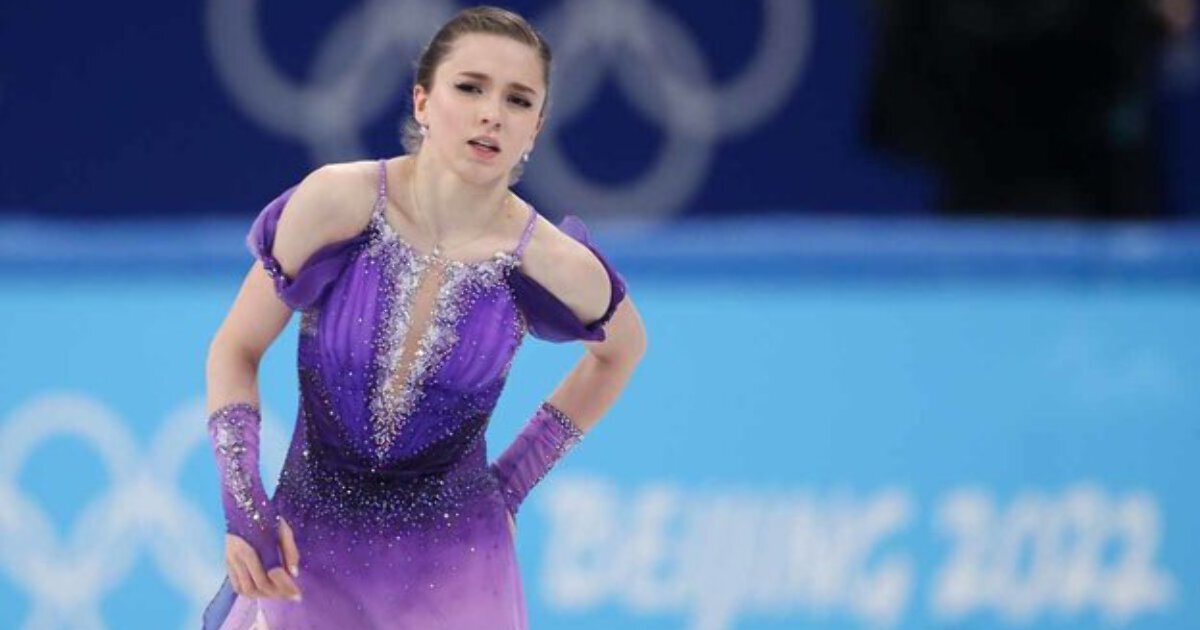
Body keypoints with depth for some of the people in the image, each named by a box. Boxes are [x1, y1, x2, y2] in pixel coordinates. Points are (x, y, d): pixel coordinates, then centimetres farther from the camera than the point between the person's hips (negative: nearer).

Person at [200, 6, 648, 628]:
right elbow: (236, 349, -5)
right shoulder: (336, 203, -16)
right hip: (308, 547, 0)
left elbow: (621, 348, 10)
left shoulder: (552, 265, -13)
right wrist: (244, 508, -14)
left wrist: (515, 478, 7)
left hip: (451, 572, 0)